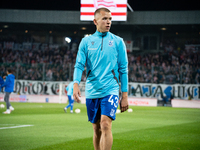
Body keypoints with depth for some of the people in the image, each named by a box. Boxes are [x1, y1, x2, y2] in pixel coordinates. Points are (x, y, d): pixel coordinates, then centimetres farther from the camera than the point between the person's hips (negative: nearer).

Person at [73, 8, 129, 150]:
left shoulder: (118, 41, 4)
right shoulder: (86, 41, 7)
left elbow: (123, 69, 5)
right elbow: (79, 65, 3)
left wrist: (125, 95, 1)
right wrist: (76, 84, -16)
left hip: (110, 90, -2)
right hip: (92, 91, 2)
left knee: (105, 125, -18)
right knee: (96, 129, 10)